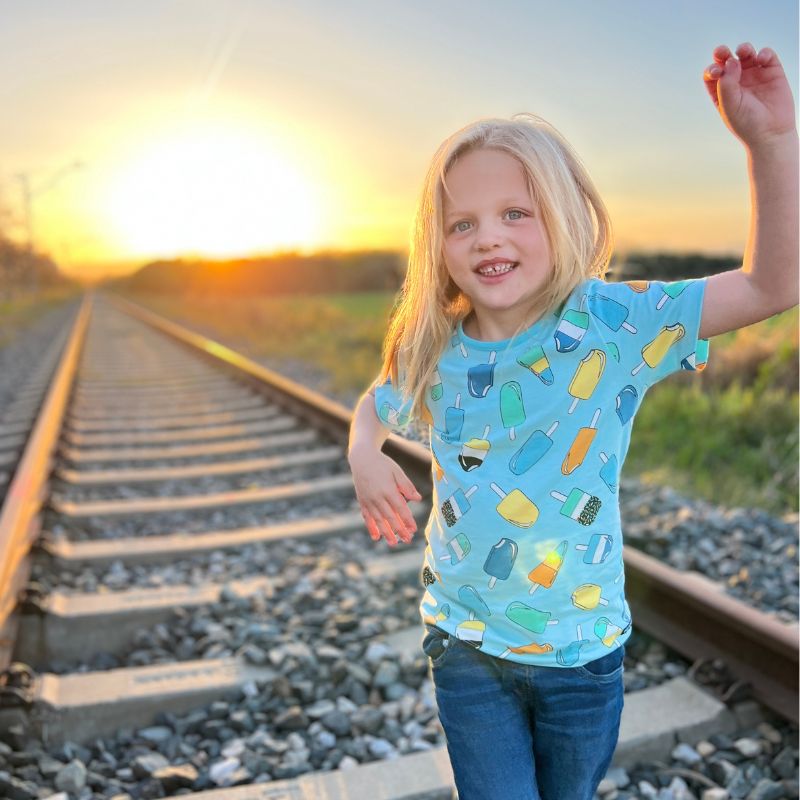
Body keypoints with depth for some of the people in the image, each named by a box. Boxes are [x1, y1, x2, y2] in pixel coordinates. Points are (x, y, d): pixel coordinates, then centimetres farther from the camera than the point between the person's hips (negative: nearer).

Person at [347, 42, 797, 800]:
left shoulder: (612, 325, -17)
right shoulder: (433, 351, -8)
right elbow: (374, 406, 13)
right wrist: (364, 458, -9)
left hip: (582, 647, 0)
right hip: (466, 643, 1)